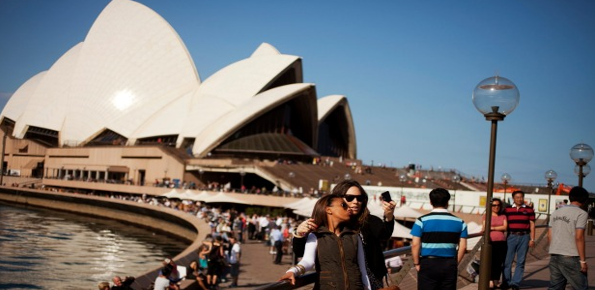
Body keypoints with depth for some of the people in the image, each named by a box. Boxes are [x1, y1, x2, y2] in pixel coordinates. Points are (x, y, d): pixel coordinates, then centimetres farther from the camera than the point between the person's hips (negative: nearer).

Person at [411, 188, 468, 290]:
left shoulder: (422, 220, -7)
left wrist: (416, 263, 2)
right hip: (449, 264, 2)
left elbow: (415, 245, -10)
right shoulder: (459, 222, 2)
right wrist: (455, 263, 12)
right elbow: (463, 246, 1)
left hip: (428, 264, -2)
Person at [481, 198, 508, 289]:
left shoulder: (503, 216, 13)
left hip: (501, 242, 3)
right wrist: (483, 230, -24)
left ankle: (496, 280, 12)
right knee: (491, 262, -7)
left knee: (499, 263, 4)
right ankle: (490, 281, -4)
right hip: (491, 242, -3)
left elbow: (505, 227, -1)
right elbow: (484, 228, -1)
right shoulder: (487, 216, 7)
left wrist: (492, 228, -8)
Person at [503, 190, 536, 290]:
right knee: (507, 261, 1)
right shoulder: (507, 209, 7)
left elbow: (532, 225, 6)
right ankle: (506, 282, 12)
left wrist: (532, 239, 0)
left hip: (524, 237, 0)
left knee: (520, 262, 2)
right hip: (511, 236, 0)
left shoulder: (529, 210, 7)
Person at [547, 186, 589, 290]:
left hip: (554, 257, 7)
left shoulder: (556, 212, 13)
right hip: (571, 258, -6)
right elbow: (579, 237, -14)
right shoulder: (581, 213, -7)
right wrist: (583, 260, -10)